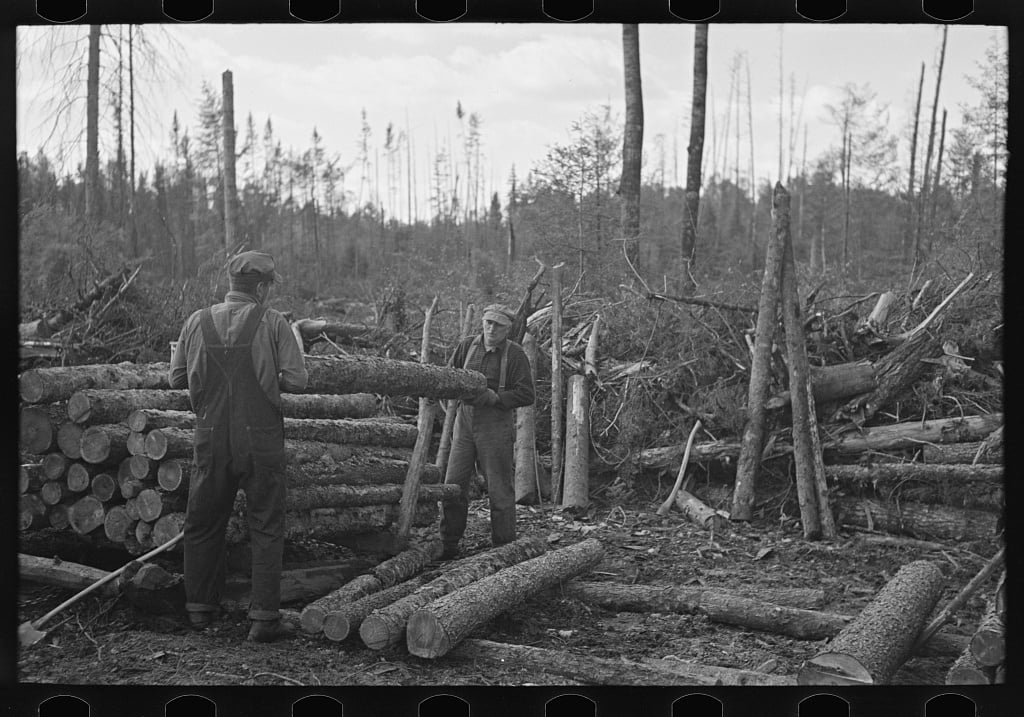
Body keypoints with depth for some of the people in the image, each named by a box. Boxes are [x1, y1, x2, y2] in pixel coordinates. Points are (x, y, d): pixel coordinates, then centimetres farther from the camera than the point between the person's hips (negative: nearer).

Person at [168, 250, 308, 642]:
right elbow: (296, 380, -11)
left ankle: (200, 607, 27)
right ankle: (264, 616, 6)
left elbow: (176, 377, 5)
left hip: (211, 437, 3)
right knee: (266, 527, 7)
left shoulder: (197, 322, -1)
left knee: (203, 524, 17)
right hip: (261, 437, -3)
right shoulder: (272, 323, -9)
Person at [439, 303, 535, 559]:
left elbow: (526, 394, -9)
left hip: (496, 426, -4)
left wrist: (494, 398, -20)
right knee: (454, 485, 4)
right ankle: (448, 545, 14)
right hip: (465, 422, 4)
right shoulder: (466, 346, 6)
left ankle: (504, 546, 11)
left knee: (500, 490, 1)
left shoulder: (515, 354, -5)